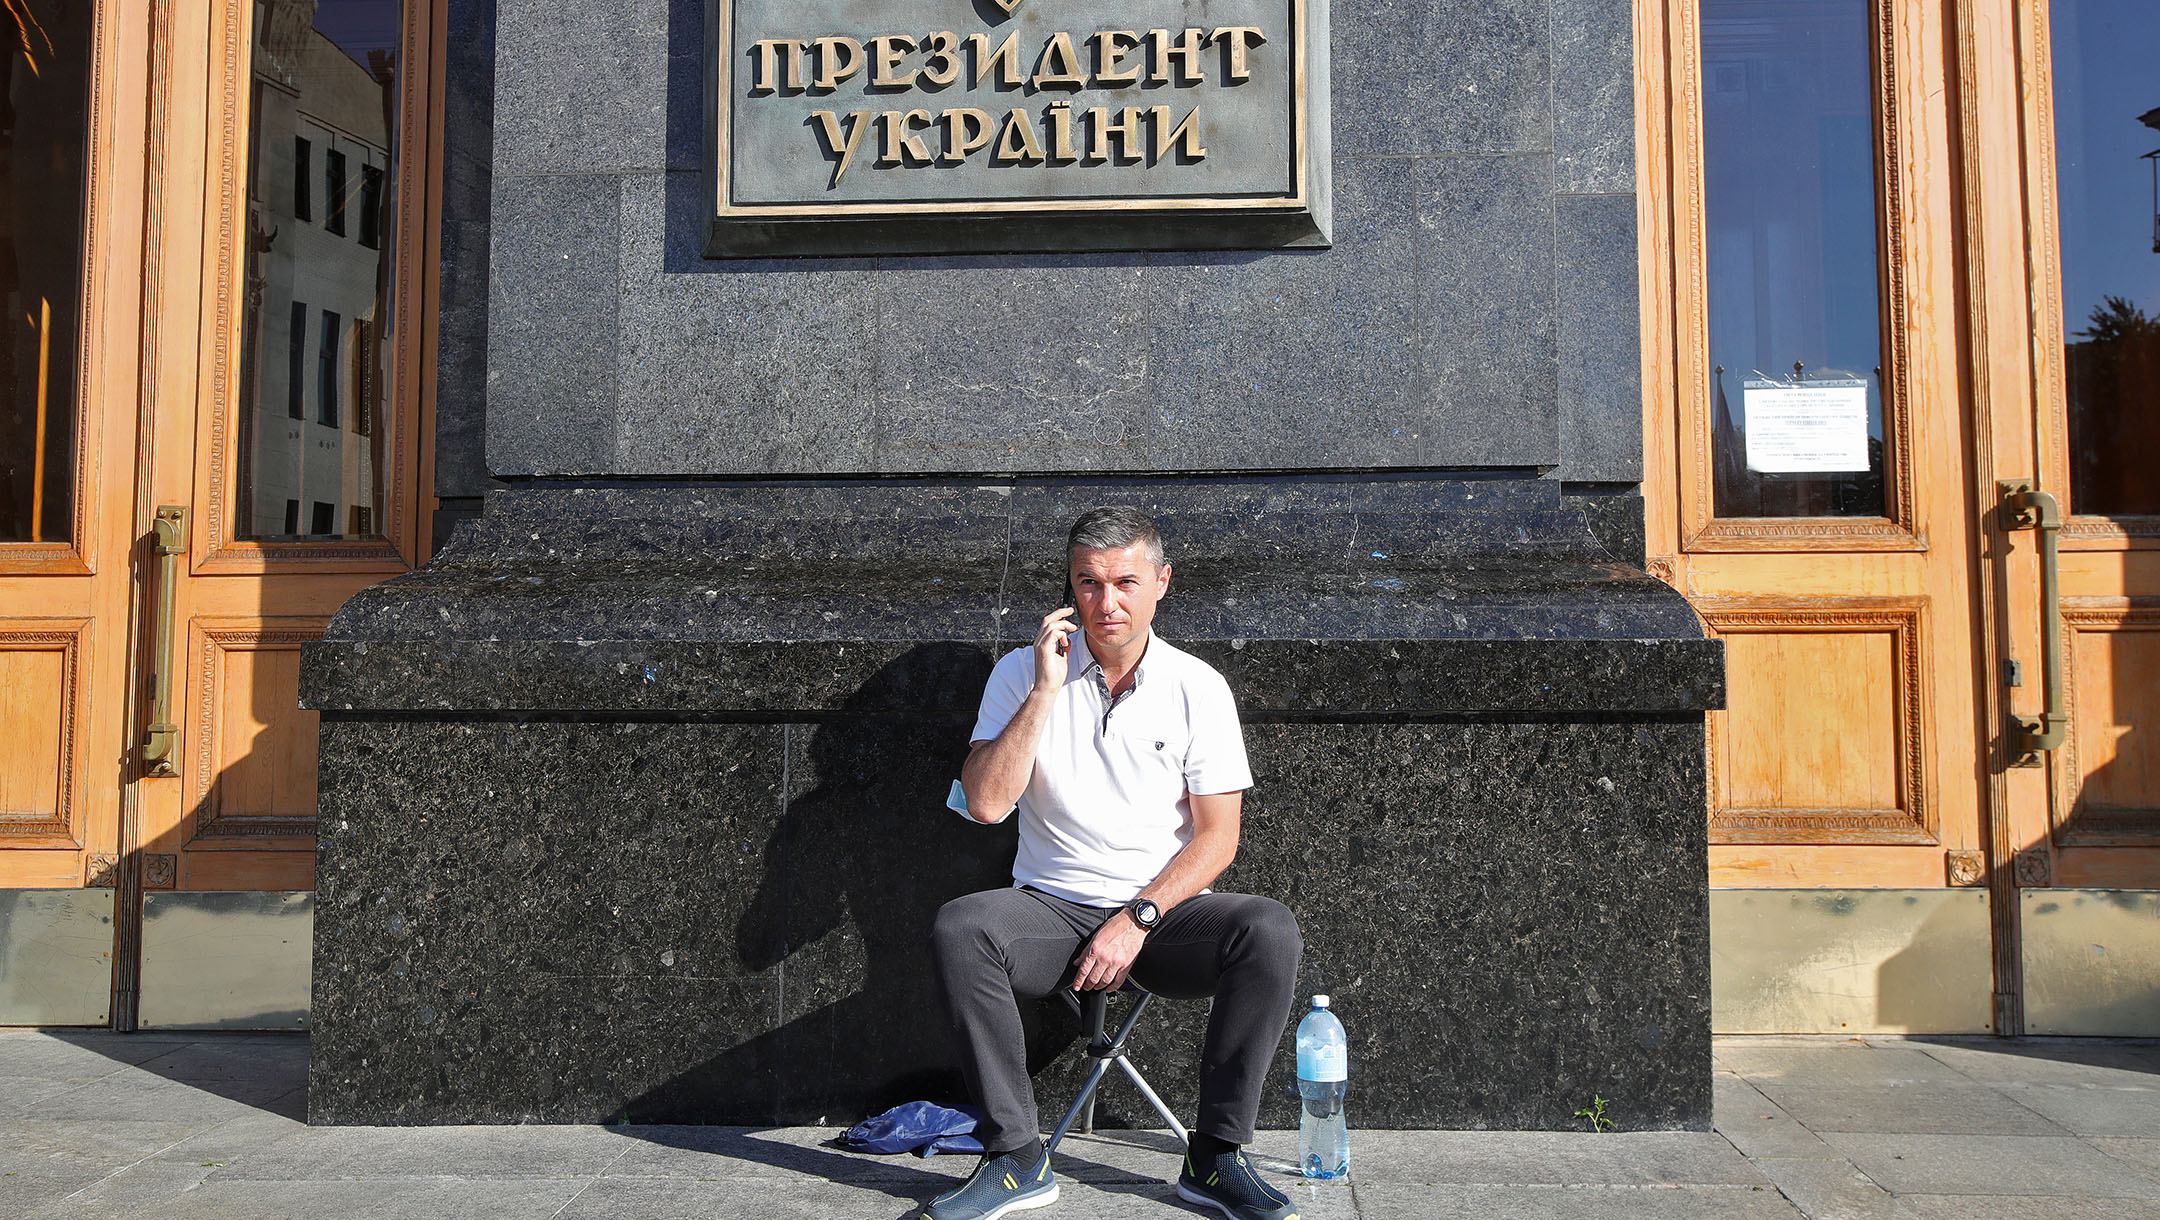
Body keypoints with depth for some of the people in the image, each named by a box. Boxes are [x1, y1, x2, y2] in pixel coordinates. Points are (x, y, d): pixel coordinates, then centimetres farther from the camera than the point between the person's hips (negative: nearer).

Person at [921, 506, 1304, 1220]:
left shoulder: (1197, 688, 1)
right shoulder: (1022, 674, 2)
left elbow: (1217, 837, -3)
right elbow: (986, 804, -10)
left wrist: (1137, 920, -15)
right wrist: (1046, 690, -16)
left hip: (1163, 914, 0)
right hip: (1051, 910, 0)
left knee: (1269, 930, -29)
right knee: (959, 929, -30)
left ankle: (1215, 1157, -14)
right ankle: (1016, 1159, -18)